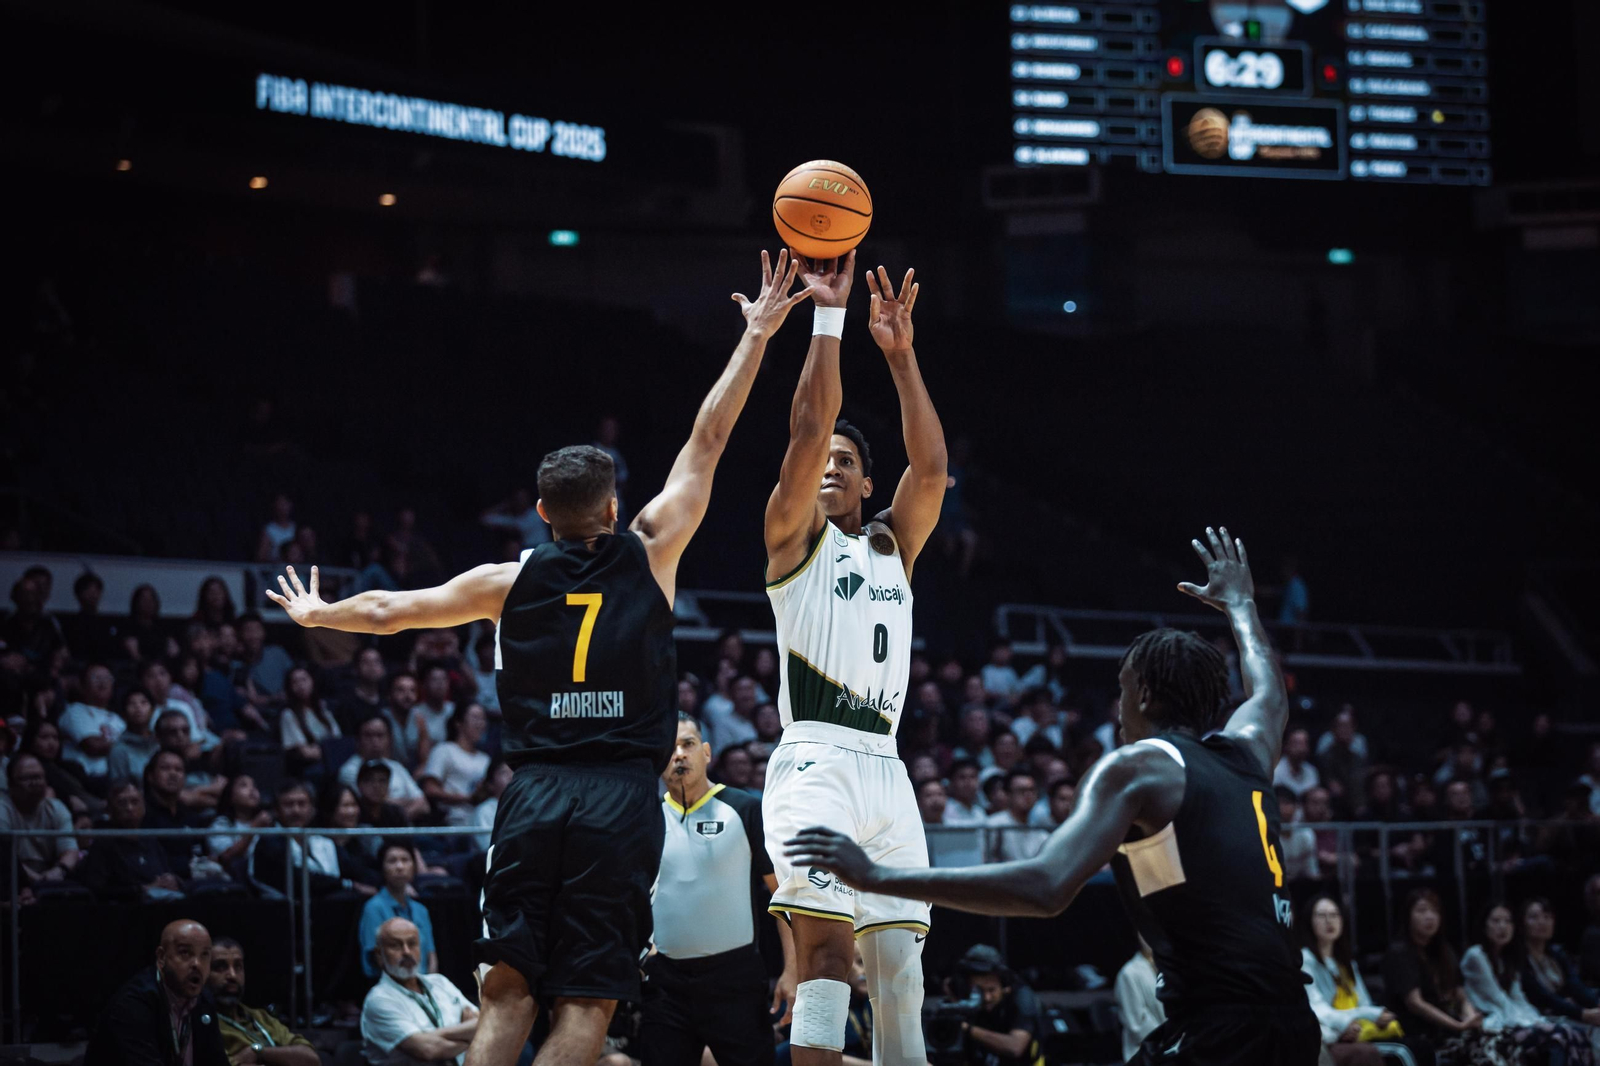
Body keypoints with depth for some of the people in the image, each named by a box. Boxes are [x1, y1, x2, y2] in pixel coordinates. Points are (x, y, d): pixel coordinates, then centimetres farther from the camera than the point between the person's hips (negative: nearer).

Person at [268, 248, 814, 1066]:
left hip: (534, 797, 2)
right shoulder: (648, 555, 5)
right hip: (621, 795, -2)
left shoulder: (511, 583, 10)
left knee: (508, 990, 5)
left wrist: (315, 613, 39)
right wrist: (755, 337, 14)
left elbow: (388, 611, 19)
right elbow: (706, 443, 8)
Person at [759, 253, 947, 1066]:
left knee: (900, 969, 3)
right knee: (826, 951, -18)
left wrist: (900, 353, 3)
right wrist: (827, 320, -6)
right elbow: (808, 428, -4)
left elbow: (930, 466, 8)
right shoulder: (795, 535, 8)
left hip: (885, 770, 6)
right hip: (815, 761, -6)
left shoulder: (891, 547, 22)